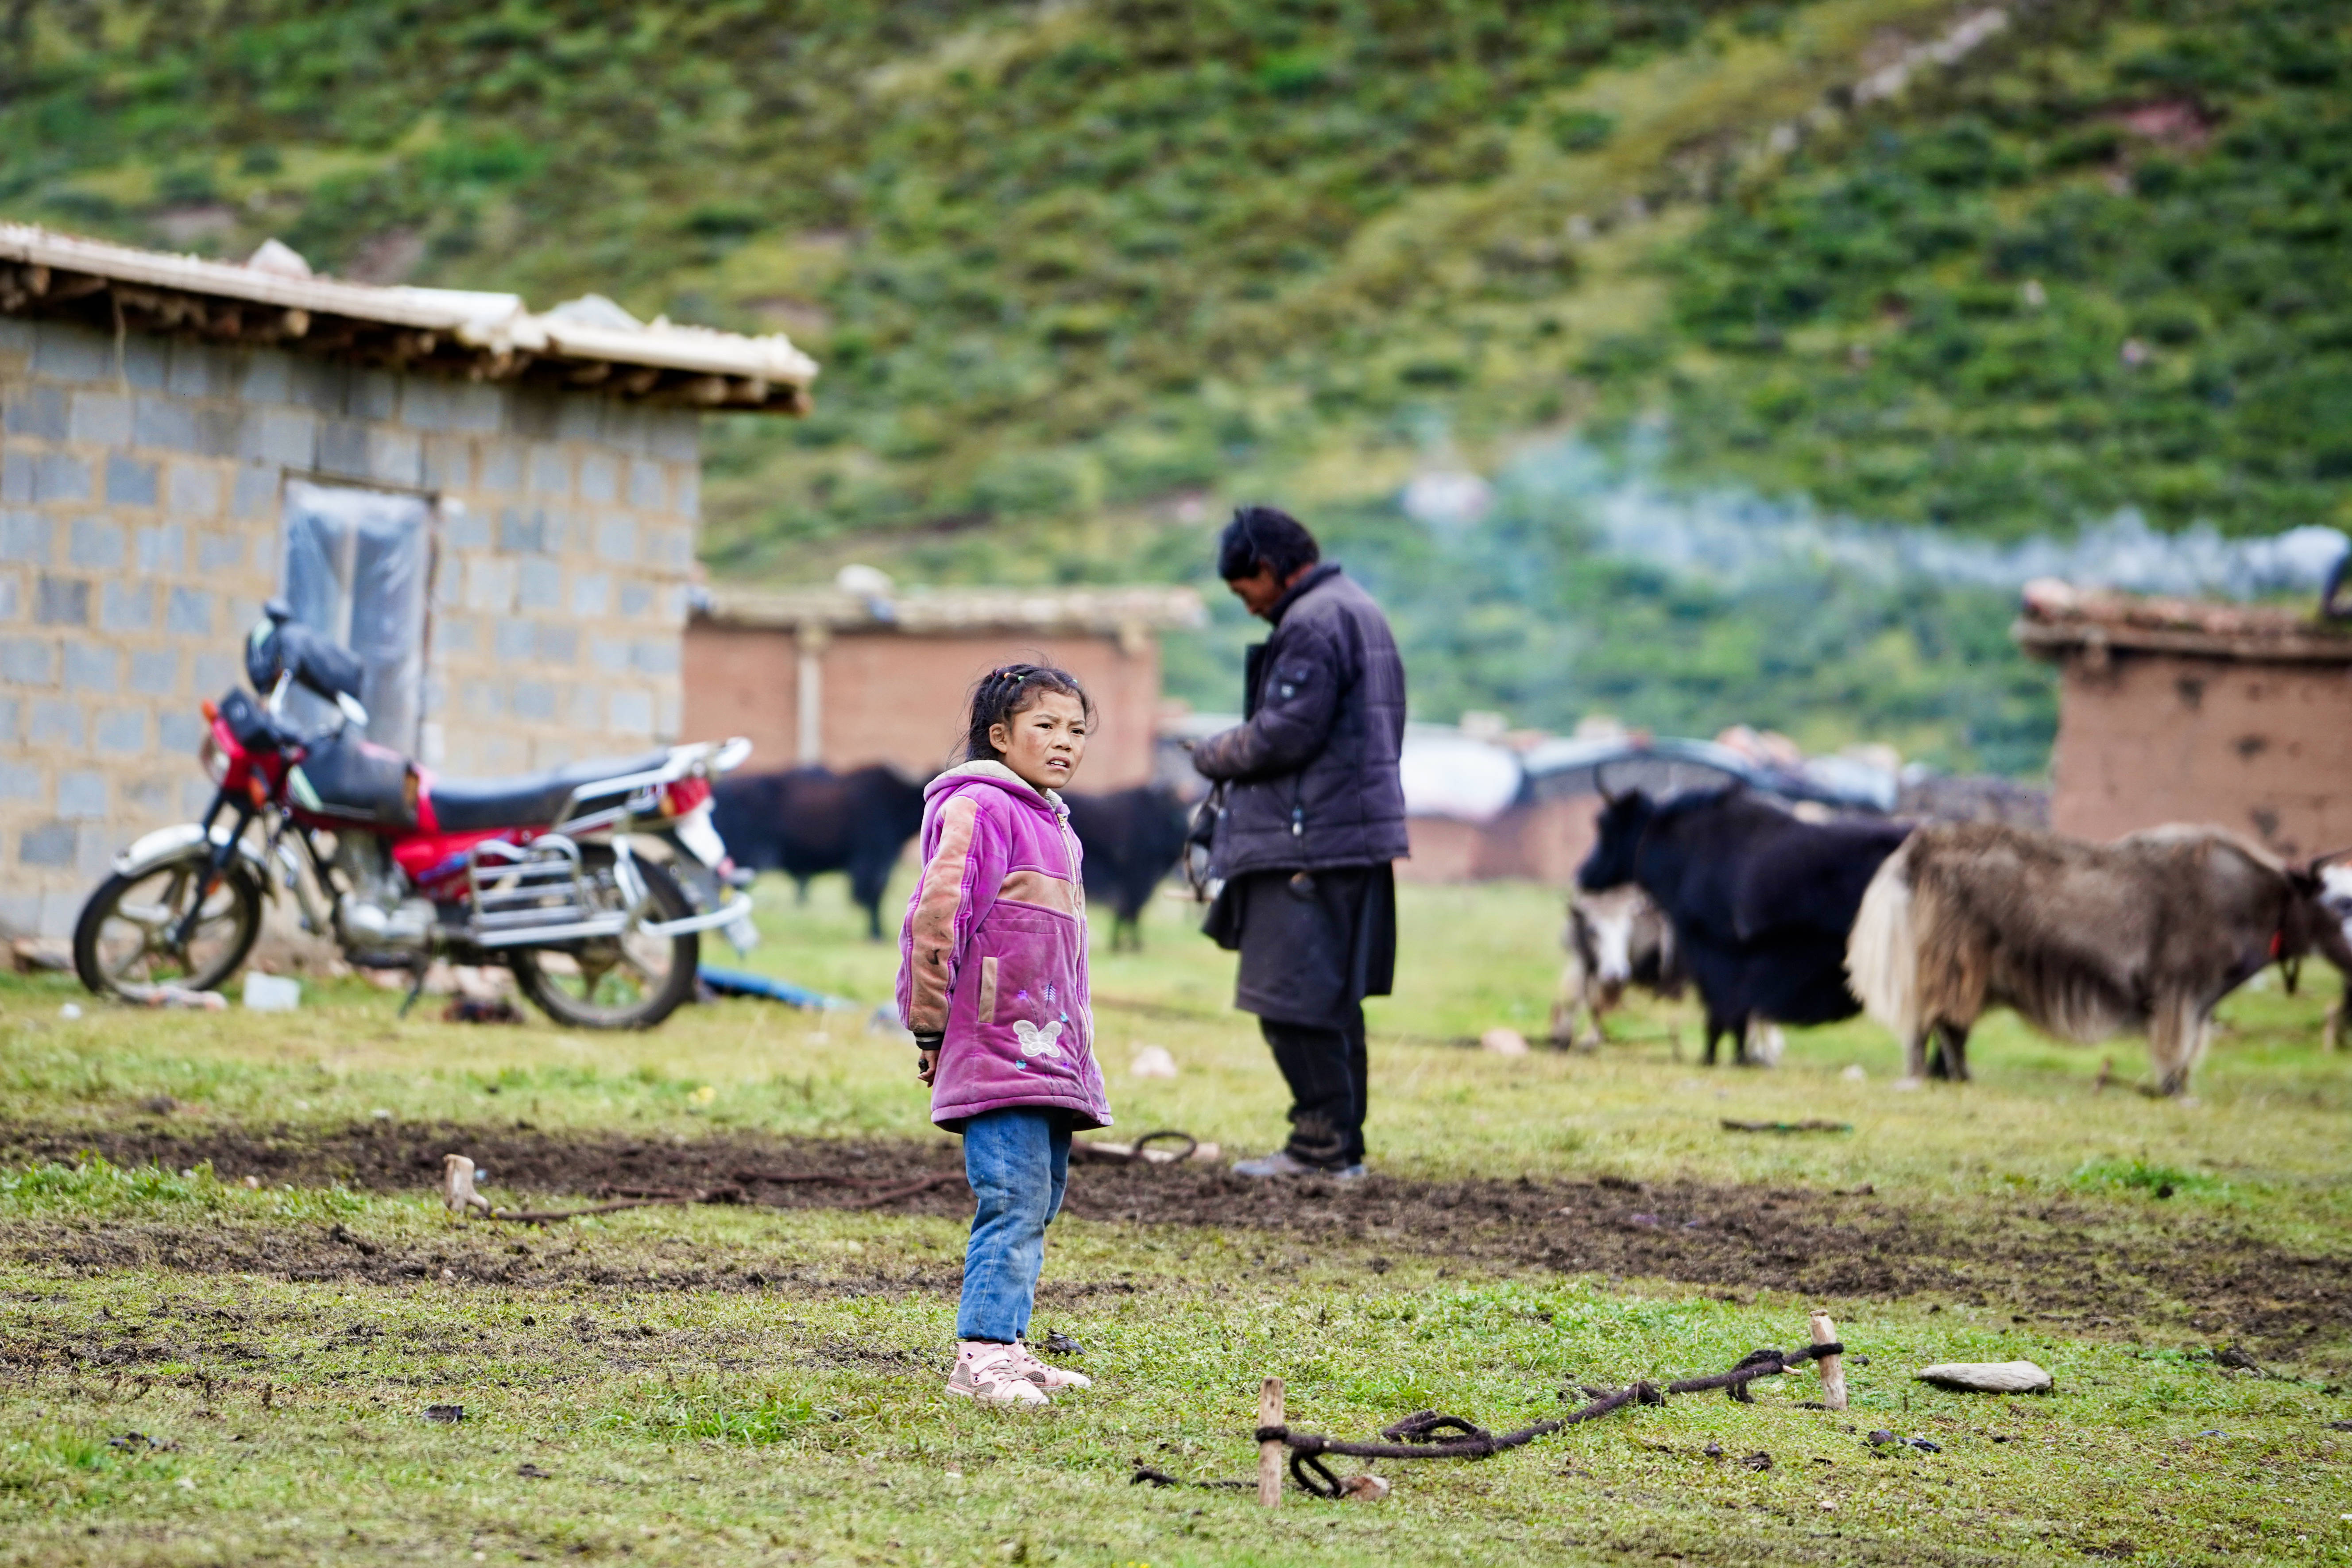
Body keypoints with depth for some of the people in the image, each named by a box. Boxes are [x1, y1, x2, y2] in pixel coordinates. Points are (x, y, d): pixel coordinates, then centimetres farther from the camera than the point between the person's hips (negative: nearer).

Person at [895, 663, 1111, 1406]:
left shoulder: (1052, 824, 20)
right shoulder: (979, 808, -9)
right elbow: (935, 916, -14)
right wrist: (930, 1026, -10)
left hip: (1050, 1058, 9)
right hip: (998, 1054, -9)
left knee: (1038, 1204, 11)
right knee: (1014, 1200, -14)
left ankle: (1005, 1345, 16)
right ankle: (981, 1353, -15)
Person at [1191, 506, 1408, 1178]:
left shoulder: (1313, 625, -14)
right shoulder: (1358, 611, 19)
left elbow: (1284, 734, -20)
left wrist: (1214, 756, -2)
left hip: (1310, 844, -11)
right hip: (1357, 836, 11)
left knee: (1292, 1002, -7)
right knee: (1334, 1001, 14)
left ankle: (1322, 1143, -6)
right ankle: (1343, 1144, 17)